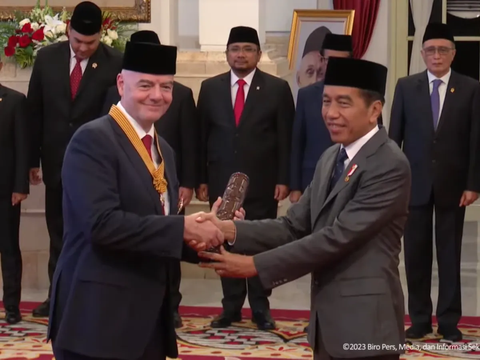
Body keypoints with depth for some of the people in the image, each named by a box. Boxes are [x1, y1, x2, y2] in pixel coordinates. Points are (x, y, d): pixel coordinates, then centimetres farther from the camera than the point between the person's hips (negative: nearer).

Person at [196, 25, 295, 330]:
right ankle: (231, 307, 13)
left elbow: (286, 138, -1)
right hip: (222, 182, 2)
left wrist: (284, 179, -7)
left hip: (262, 182, -2)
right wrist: (201, 179, 2)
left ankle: (260, 308, 13)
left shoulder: (277, 88, 0)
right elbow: (201, 137, 7)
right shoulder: (210, 88, 6)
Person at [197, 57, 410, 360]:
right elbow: (295, 226, 7)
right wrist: (231, 230, -10)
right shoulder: (331, 158, 12)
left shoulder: (390, 165, -16)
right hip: (328, 321, 8)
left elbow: (337, 237, -21)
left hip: (364, 324, -8)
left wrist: (256, 265, -20)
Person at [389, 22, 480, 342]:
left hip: (452, 185, -1)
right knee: (416, 254, 6)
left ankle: (449, 321, 13)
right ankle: (420, 319, 15)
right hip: (414, 183, 1)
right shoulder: (406, 87, 3)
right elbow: (394, 135, 3)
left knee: (450, 255, 5)